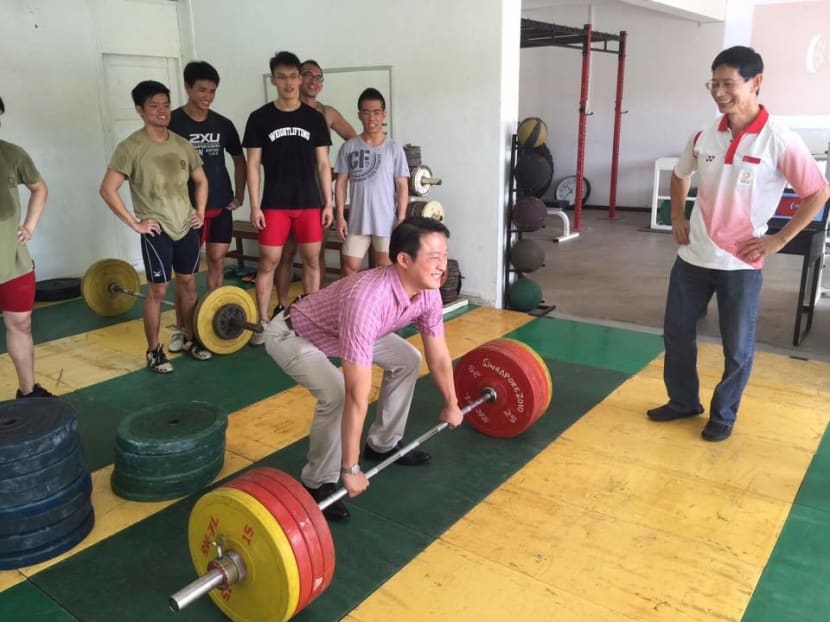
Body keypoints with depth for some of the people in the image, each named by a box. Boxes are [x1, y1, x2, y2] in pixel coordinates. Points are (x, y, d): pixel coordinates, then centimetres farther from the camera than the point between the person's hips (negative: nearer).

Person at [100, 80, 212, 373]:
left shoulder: (183, 144, 6)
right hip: (157, 231, -5)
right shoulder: (131, 147, -11)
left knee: (188, 284, 13)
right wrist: (135, 223, -14)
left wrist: (200, 212, 8)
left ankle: (189, 339, 28)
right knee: (157, 290, 0)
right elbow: (107, 189, -14)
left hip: (188, 227, 6)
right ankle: (154, 351, 12)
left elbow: (201, 180, 19)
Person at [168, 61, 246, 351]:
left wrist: (239, 194, 9)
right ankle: (181, 329, 10)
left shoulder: (223, 124, 6)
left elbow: (239, 159, 17)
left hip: (221, 205, 4)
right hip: (188, 207, -4)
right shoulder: (172, 122, -7)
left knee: (217, 263, 9)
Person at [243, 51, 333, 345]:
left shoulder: (314, 118, 5)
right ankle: (262, 323, 11)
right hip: (274, 204, -1)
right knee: (268, 261, 0)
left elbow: (323, 164, 6)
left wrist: (328, 202, 1)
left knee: (312, 259, 7)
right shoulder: (260, 118, 0)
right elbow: (253, 164, 0)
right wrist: (255, 205, -6)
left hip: (309, 202, 2)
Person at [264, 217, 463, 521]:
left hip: (337, 330, 8)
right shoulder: (367, 300, -43)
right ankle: (318, 483, -5)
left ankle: (382, 444, 22)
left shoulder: (427, 293, -18)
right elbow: (357, 396, -41)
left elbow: (438, 356, 0)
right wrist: (351, 468, -35)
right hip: (292, 334, -8)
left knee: (407, 360, 7)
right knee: (337, 395, -30)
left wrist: (451, 404, 11)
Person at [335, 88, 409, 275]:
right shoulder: (349, 147, 1)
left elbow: (402, 186, -2)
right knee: (349, 269, 5)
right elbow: (341, 183, 3)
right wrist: (340, 216, -3)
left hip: (386, 221, -1)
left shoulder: (394, 149, -3)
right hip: (357, 220, 2)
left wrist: (401, 219, -8)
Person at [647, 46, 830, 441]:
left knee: (737, 348, 8)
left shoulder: (779, 141, -14)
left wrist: (779, 239, -9)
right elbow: (680, 175, 20)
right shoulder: (704, 135, 1)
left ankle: (723, 415, 28)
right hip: (693, 256, 5)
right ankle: (683, 401, 33)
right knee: (677, 333, 14)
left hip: (740, 263, -5)